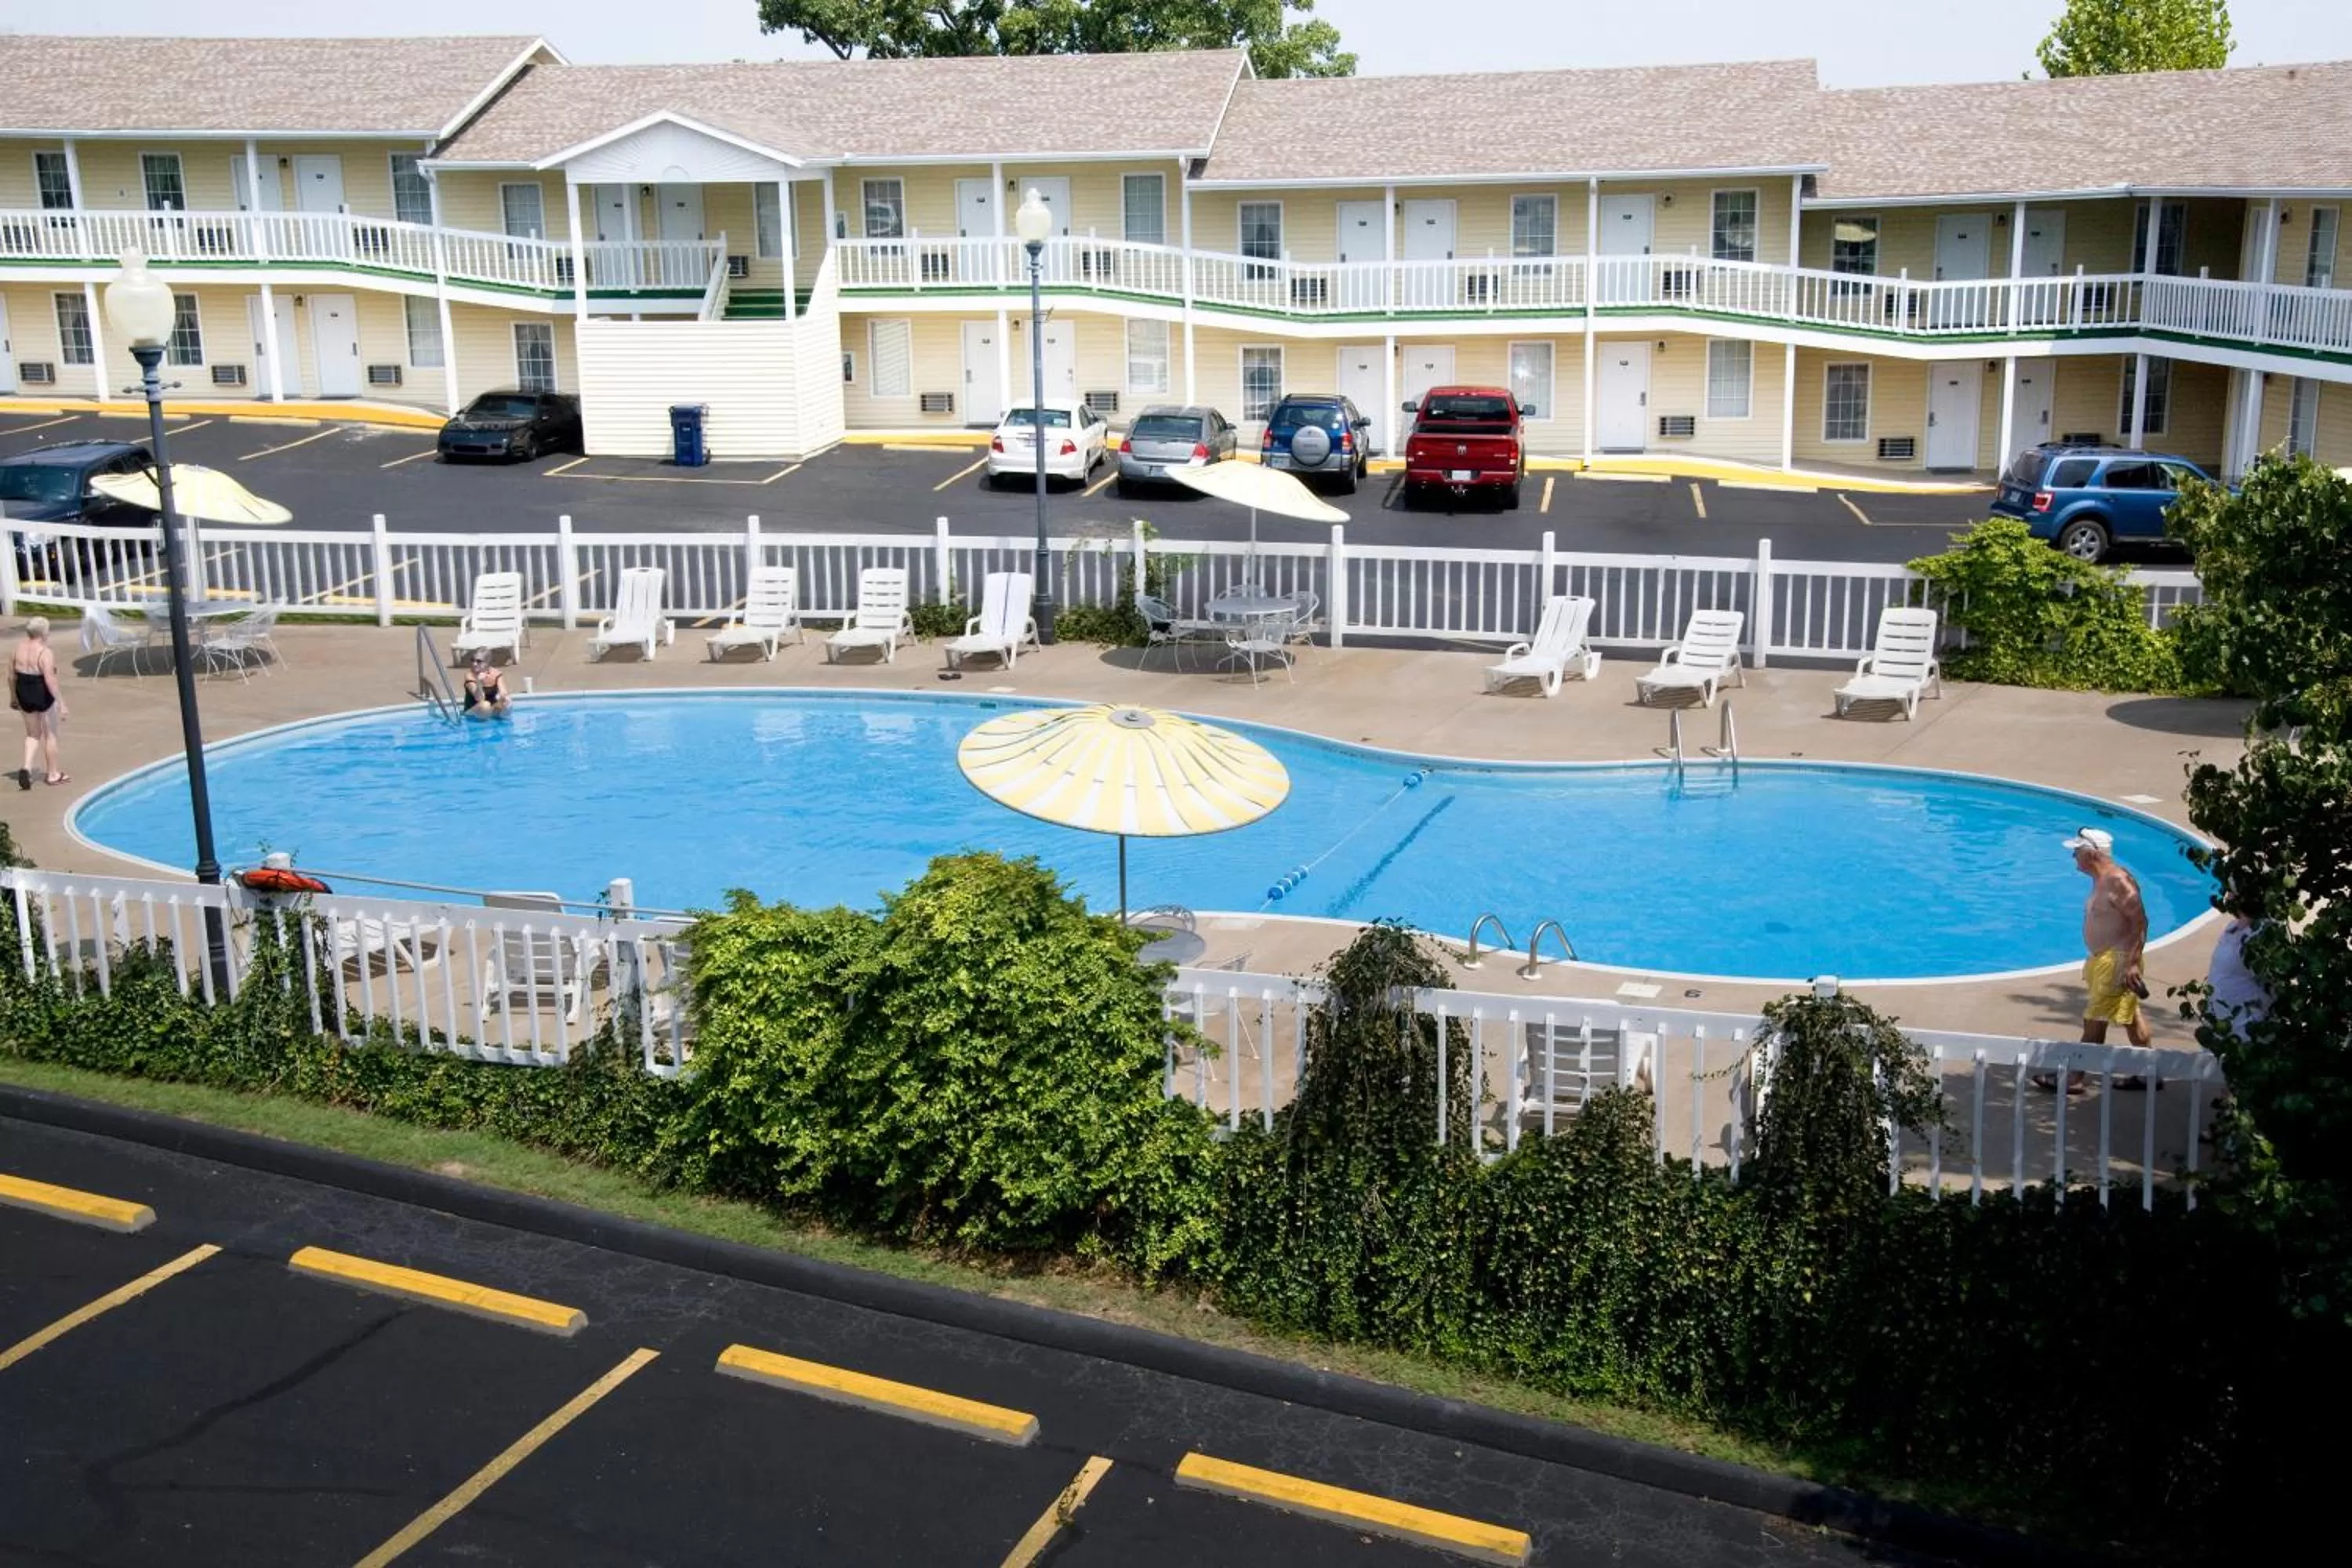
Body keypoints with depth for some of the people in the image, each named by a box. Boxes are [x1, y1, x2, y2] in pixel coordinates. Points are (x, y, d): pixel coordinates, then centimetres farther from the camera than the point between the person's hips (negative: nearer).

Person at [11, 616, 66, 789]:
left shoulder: (19, 648, 1)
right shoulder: (45, 652, -19)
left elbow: (12, 675, 9)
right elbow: (50, 680, -26)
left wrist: (13, 696, 21)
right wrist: (61, 703, -24)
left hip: (24, 694, 6)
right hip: (43, 695, -6)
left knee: (33, 734, 20)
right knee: (50, 734, 10)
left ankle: (26, 768, 1)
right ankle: (53, 774, 20)